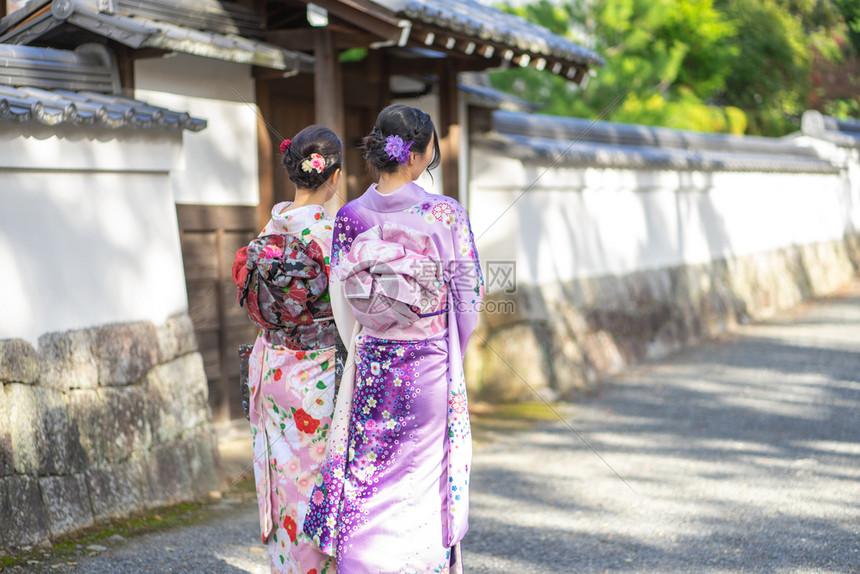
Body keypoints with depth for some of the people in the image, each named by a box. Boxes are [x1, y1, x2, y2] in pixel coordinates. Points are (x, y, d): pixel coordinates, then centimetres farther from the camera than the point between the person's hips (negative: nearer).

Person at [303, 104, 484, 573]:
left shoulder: (350, 217, -4)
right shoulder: (446, 215, -12)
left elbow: (343, 304, 3)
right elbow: (469, 297, -5)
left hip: (370, 373, 2)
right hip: (431, 374, -2)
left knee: (367, 490, 10)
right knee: (424, 488, 8)